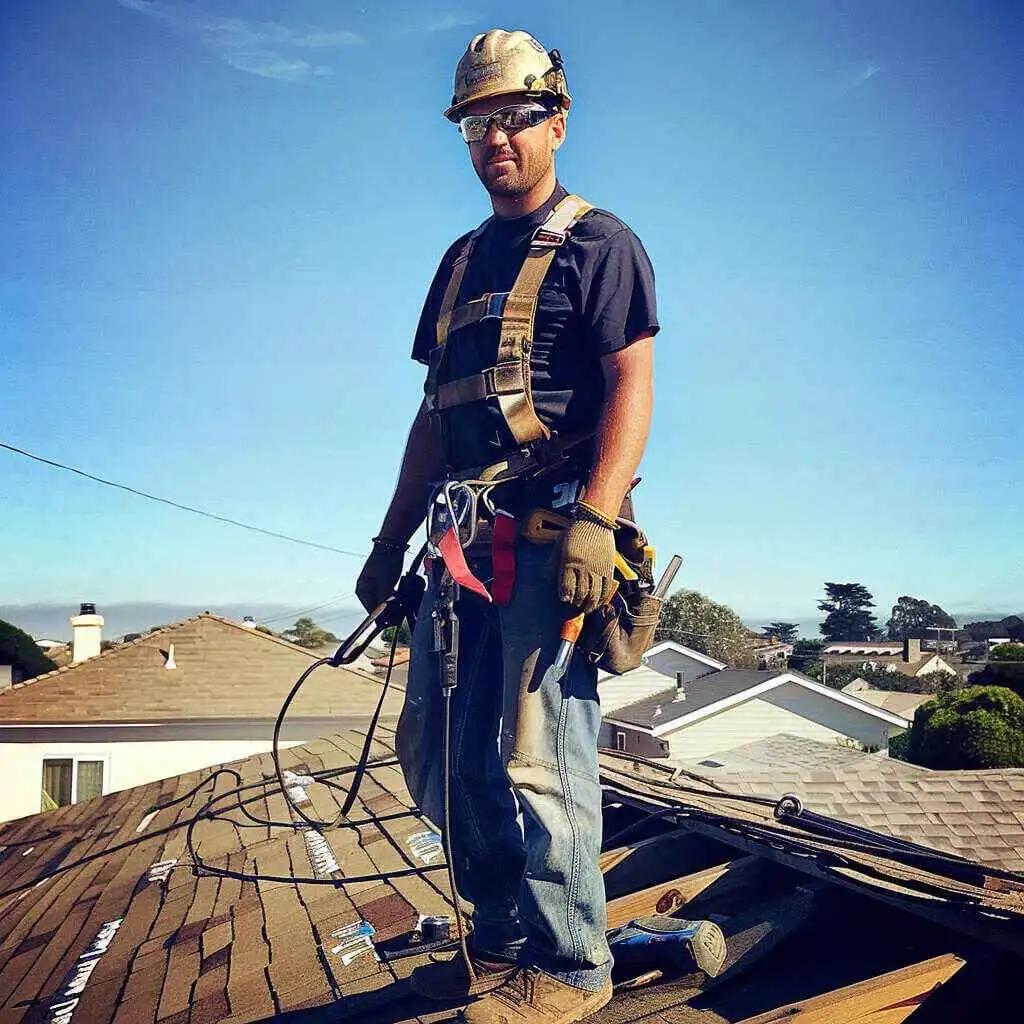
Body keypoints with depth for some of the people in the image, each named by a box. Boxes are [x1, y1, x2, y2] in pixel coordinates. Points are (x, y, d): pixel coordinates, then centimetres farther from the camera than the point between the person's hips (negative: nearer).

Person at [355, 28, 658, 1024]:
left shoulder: (596, 241, 1)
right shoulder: (462, 260, 22)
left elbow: (632, 385, -10)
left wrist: (594, 520, -24)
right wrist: (391, 540, 18)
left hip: (551, 533, -8)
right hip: (466, 540, 8)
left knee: (537, 756, -7)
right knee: (440, 755, 11)